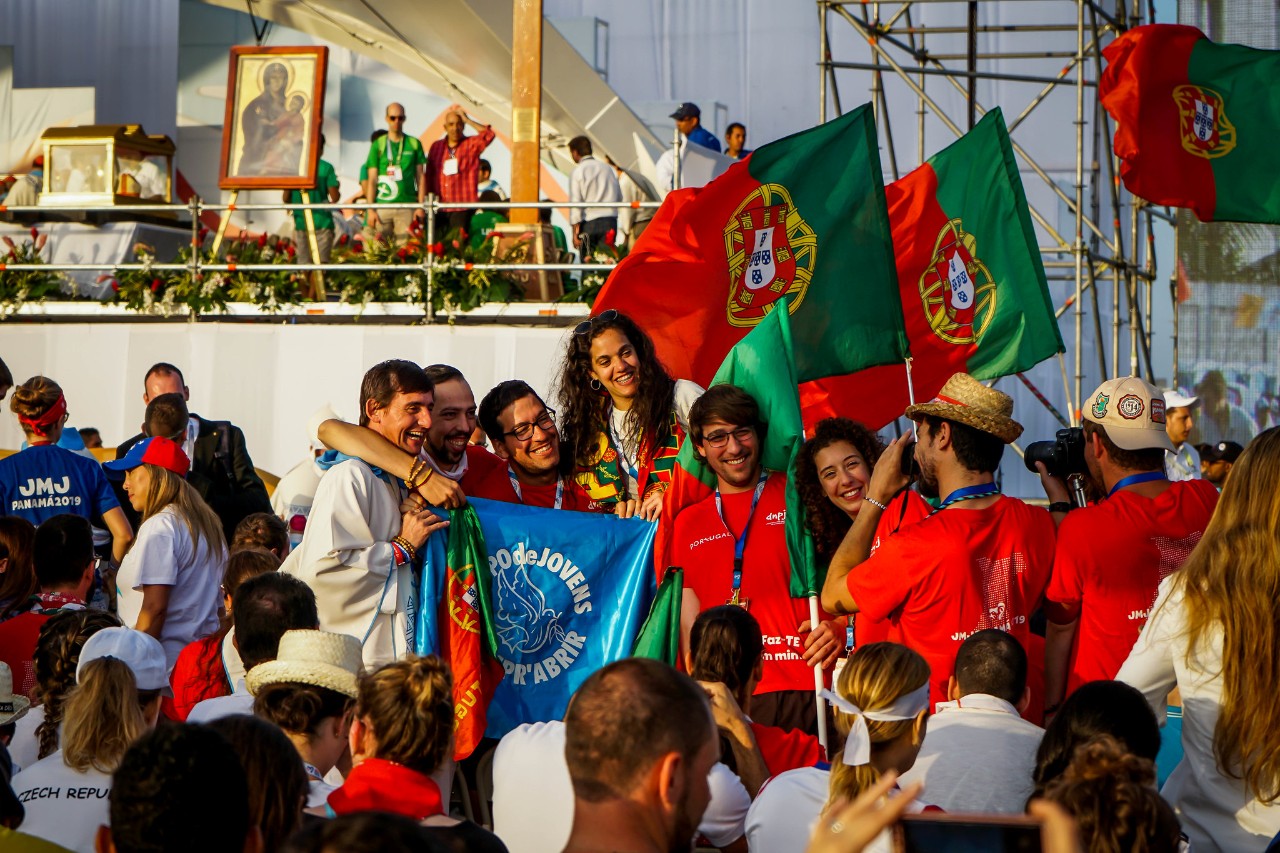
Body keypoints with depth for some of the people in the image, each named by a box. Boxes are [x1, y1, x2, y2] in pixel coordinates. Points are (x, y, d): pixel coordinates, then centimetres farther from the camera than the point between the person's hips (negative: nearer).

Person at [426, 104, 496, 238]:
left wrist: (467, 120, -13)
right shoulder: (436, 147, 13)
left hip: (463, 208, -3)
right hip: (440, 209, 3)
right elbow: (429, 176, 15)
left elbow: (489, 135, -16)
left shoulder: (471, 145, 4)